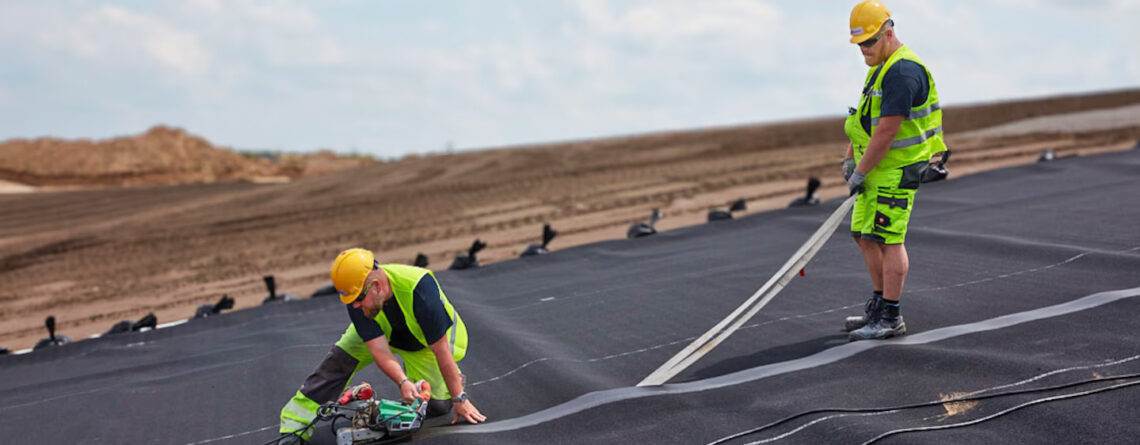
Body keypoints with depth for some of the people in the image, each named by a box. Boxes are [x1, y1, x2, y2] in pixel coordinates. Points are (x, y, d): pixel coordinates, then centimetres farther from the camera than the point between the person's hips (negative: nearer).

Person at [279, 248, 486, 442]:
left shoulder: (418, 289, -42)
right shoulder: (357, 297, -30)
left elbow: (441, 350, -36)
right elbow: (380, 351, -32)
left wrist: (459, 399, -31)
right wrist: (403, 383, -49)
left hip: (426, 341, -3)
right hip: (383, 332, 3)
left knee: (435, 406, -12)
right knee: (340, 358, -18)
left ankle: (452, 378, 22)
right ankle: (295, 426, -13)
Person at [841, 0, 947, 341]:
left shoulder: (903, 72, -20)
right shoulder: (881, 67, 14)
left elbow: (886, 133, -24)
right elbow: (863, 119, 23)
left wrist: (860, 174, -18)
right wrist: (850, 160, 16)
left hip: (897, 169, -10)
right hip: (877, 167, 10)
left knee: (888, 239, -9)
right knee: (864, 236, 13)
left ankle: (890, 319, -4)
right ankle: (879, 306, 24)